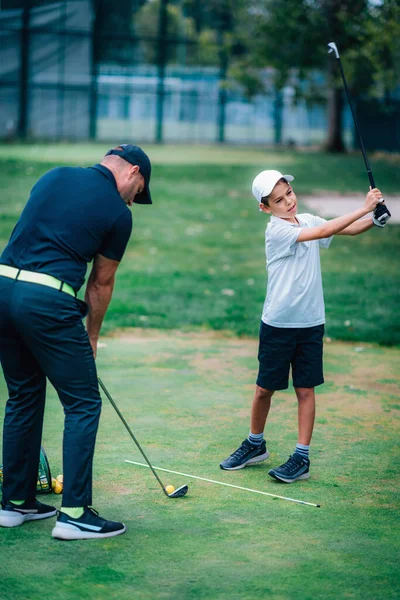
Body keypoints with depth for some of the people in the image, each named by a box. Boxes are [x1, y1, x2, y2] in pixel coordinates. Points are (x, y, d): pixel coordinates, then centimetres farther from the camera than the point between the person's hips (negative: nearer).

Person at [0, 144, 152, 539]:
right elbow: (102, 283, 11)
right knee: (83, 403, 4)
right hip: (47, 299, -7)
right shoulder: (118, 213, 2)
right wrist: (91, 335, 27)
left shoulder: (55, 176, 17)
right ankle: (74, 513, 0)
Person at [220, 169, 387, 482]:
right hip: (277, 324, -4)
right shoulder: (276, 230, -15)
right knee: (265, 388, 7)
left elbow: (351, 229, 3)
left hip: (310, 322, 4)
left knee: (305, 389, 3)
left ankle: (302, 457, 7)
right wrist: (364, 208, -24)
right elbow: (324, 231, -23)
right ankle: (255, 444, 28)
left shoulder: (308, 220, 4)